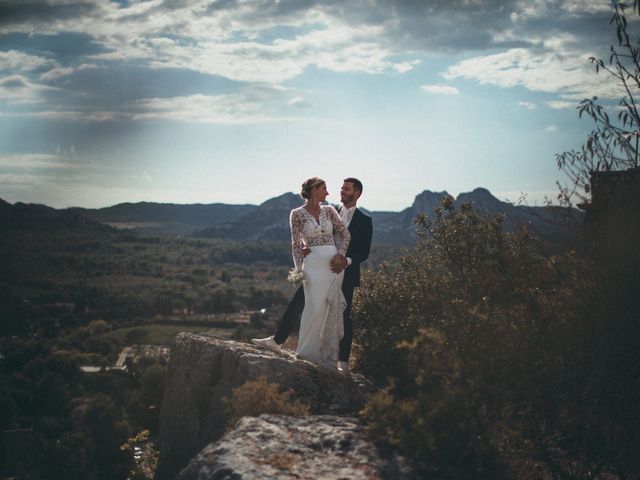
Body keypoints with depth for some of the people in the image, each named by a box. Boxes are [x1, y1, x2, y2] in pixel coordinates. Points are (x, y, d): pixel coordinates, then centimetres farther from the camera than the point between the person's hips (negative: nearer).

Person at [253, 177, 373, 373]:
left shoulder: (364, 221, 0)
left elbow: (364, 252, -5)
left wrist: (346, 261, -22)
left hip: (345, 275, -4)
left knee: (343, 316, 2)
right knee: (296, 303, -1)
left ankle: (343, 362, 10)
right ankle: (277, 341, 8)